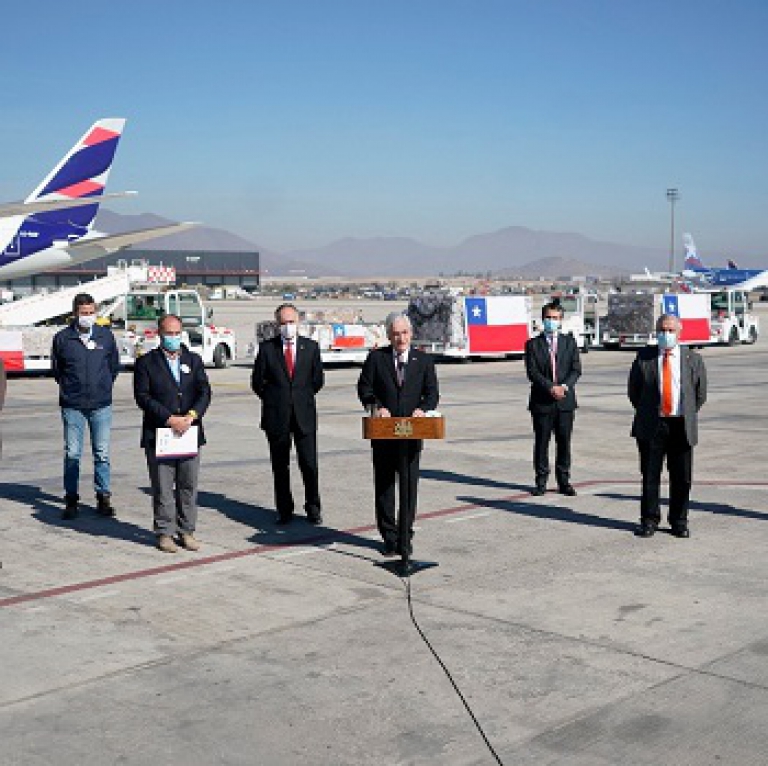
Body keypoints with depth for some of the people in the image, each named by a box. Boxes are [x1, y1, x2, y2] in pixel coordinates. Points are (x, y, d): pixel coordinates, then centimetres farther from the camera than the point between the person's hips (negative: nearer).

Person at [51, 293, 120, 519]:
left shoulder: (106, 336, 4)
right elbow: (56, 369, 12)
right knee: (72, 454, 2)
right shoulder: (62, 338, -1)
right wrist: (69, 388, 10)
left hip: (101, 405, 1)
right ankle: (71, 500, 12)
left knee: (102, 454, 5)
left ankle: (103, 497, 14)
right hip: (72, 406, -1)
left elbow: (114, 366, 16)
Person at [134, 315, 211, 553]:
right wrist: (169, 419, -15)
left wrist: (192, 415, -11)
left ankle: (187, 531, 17)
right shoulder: (146, 362, 2)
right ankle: (164, 533, 9)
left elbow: (204, 392, 7)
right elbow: (143, 397, -6)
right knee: (162, 488, 0)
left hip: (190, 433, 3)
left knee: (188, 486, 7)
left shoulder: (194, 361, 14)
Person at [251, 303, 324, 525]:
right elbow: (257, 382, 7)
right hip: (276, 415, 0)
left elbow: (318, 379, 13)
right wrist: (274, 399, 6)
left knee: (309, 464, -2)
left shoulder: (311, 347, 5)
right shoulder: (266, 348, 1)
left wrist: (303, 397, 10)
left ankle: (313, 507, 13)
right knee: (280, 466, 6)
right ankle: (284, 510, 16)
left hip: (304, 415, 0)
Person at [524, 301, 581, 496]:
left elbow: (576, 369, 3)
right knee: (541, 442, 2)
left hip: (565, 400, 2)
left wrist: (565, 386, -14)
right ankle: (541, 481, 10)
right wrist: (551, 388, -17)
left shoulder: (569, 342, 10)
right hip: (541, 400, -2)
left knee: (564, 441, 5)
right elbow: (532, 371, -5)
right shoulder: (533, 344, 4)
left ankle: (564, 481, 14)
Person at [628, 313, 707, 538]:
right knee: (650, 476, 3)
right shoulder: (644, 357, 3)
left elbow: (701, 394, 11)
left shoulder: (693, 359, 4)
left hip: (682, 426, 0)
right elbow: (633, 389, 10)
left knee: (682, 478, 4)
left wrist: (687, 415, 9)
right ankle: (649, 520, 14)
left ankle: (679, 522, 16)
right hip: (651, 426, 0)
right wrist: (645, 413, 9)